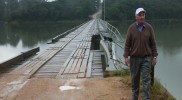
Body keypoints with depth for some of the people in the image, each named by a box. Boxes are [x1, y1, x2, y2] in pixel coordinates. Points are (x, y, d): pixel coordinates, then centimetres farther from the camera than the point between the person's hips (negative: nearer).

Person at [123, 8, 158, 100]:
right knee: (135, 79, 10)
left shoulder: (149, 27, -4)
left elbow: (153, 43, 0)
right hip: (134, 58, 1)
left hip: (146, 58, 0)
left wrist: (154, 57, -3)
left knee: (146, 79, -5)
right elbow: (127, 44, -3)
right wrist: (126, 57, -8)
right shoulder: (131, 28, -5)